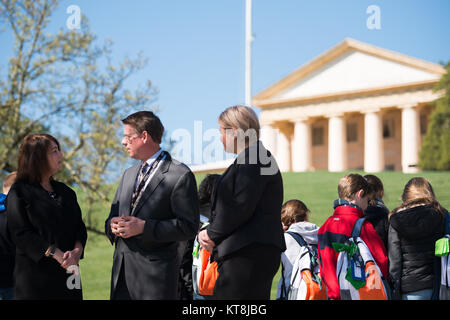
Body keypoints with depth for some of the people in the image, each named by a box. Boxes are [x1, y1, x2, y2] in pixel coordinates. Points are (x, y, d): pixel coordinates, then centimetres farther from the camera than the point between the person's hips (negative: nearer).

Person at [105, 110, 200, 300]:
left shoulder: (180, 175, -7)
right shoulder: (129, 174, 19)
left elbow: (188, 227, -12)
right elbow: (114, 213, 24)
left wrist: (144, 227, -18)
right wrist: (112, 224, -1)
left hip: (156, 273, -7)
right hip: (121, 269, 7)